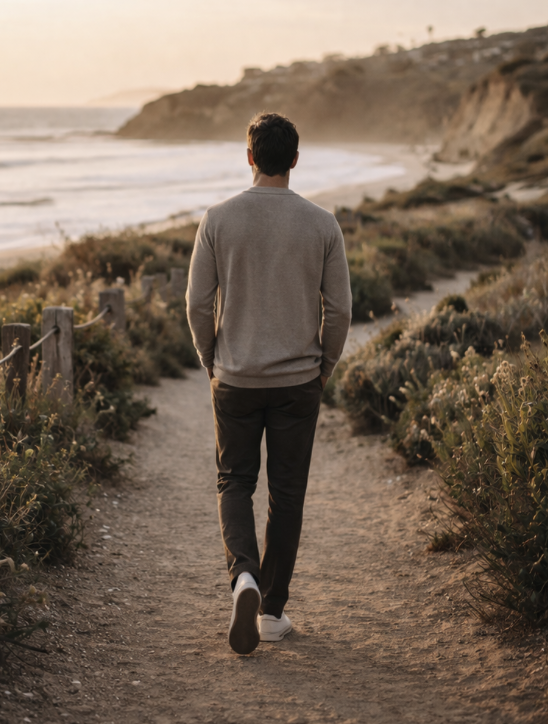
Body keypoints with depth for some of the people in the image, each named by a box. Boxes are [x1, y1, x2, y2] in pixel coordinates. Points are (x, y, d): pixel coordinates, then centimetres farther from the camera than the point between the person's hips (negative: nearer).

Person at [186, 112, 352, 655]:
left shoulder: (218, 221, -7)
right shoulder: (321, 225, -5)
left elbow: (198, 302, -5)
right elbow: (338, 309, -3)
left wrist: (211, 361, 10)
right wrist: (324, 366, 12)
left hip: (235, 380, 0)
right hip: (299, 381, 0)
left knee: (234, 482, 14)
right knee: (287, 493, 10)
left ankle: (243, 574, -11)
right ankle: (272, 609, 16)